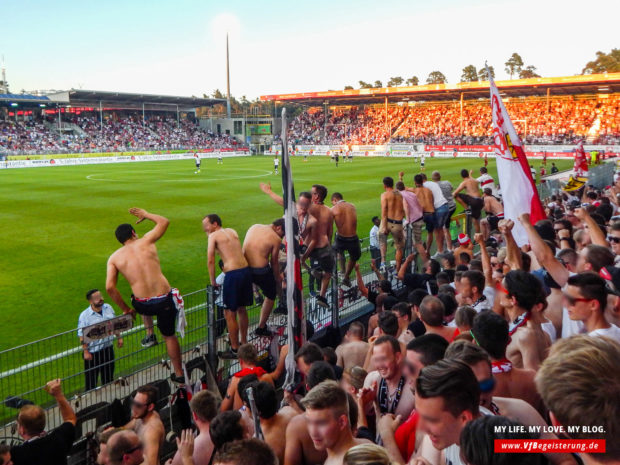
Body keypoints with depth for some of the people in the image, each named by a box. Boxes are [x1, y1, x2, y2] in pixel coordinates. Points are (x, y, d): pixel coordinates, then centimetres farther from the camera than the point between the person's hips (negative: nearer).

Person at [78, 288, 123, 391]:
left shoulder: (108, 308, -2)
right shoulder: (84, 316, -17)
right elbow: (82, 336, -14)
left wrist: (119, 337, 11)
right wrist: (86, 352, -16)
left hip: (108, 348, 5)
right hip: (93, 352, -5)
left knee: (108, 376, 21)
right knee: (91, 379, 6)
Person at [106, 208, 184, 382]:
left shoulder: (114, 258, 5)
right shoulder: (146, 242, 2)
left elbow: (109, 287, -3)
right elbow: (164, 221, 17)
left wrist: (125, 308, 9)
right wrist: (146, 214, 33)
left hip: (143, 305, 1)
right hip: (165, 301, -1)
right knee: (169, 335, 22)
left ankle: (149, 334, 39)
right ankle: (179, 373, 32)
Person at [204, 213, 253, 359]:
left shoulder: (213, 236, -1)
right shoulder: (232, 231, 18)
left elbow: (210, 261, -6)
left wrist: (213, 283, 1)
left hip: (233, 274, -7)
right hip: (246, 270, 7)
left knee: (230, 314, 5)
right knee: (242, 310, 21)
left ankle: (234, 350, 13)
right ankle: (244, 344, 33)